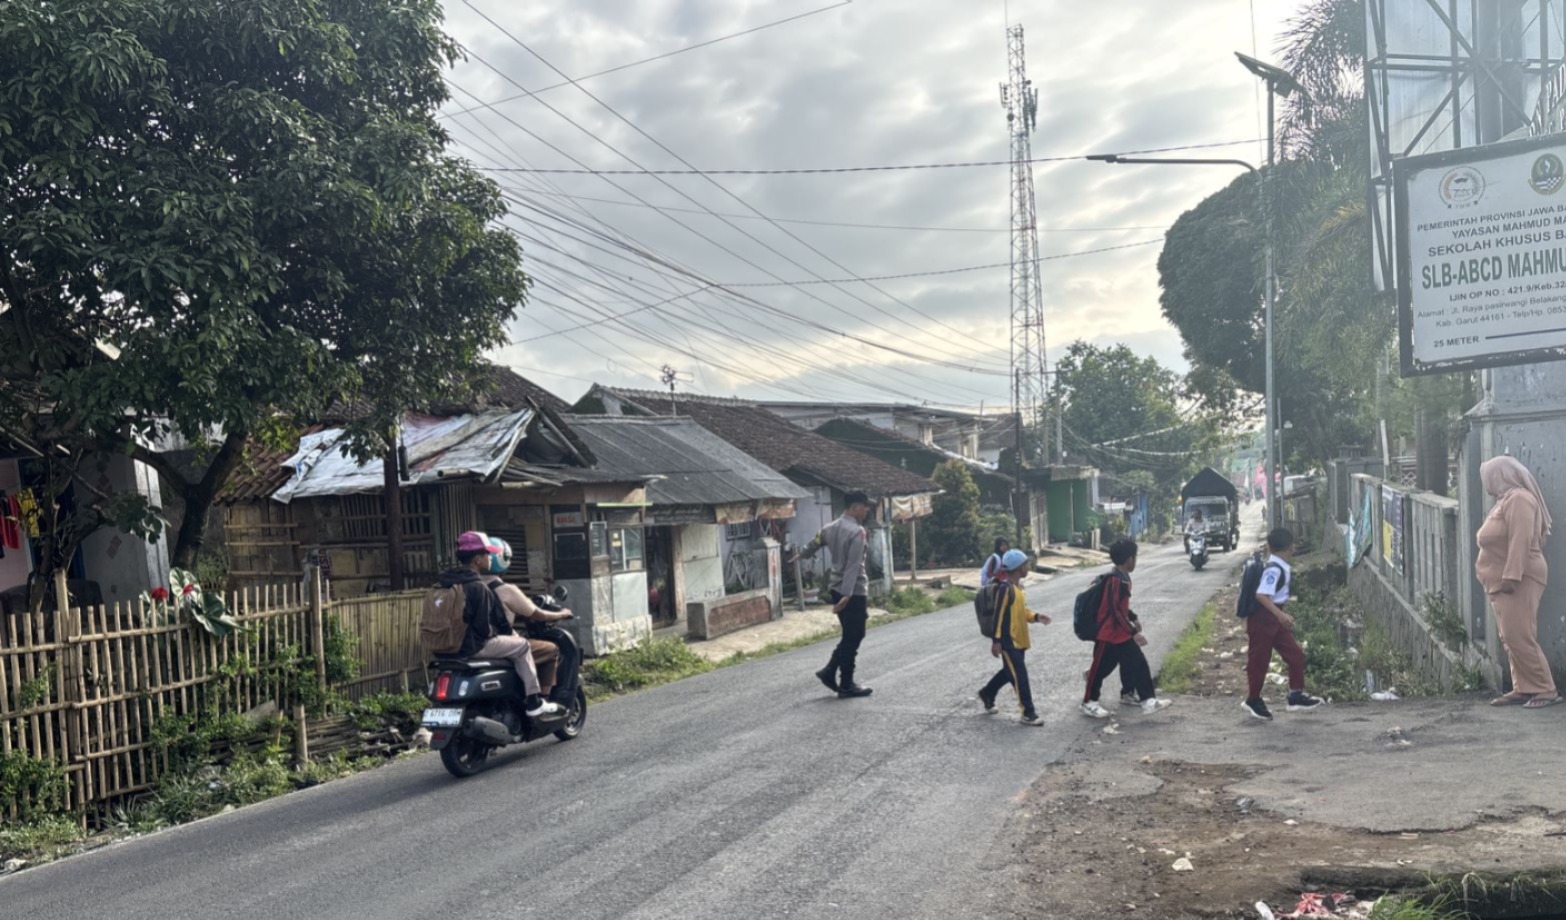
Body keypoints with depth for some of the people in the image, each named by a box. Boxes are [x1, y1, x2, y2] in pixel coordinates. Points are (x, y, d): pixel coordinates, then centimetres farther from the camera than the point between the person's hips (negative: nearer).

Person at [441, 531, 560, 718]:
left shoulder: (445, 581, 9)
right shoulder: (477, 587, -19)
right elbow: (483, 627, -17)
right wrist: (508, 633, 3)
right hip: (472, 647, -9)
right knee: (522, 646, 5)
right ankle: (534, 703, 5)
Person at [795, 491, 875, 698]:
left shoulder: (830, 528, 9)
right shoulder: (857, 531, -17)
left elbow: (812, 546, 26)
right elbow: (853, 566, -24)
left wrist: (801, 555, 49)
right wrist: (847, 595, -30)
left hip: (837, 590, 8)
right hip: (855, 592, -8)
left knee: (849, 637, 19)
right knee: (853, 639, 0)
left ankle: (829, 672, 16)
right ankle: (846, 685, 6)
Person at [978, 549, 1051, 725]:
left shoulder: (1018, 586, 11)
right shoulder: (1006, 588, -20)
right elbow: (999, 615, -20)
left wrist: (1035, 617, 2)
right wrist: (996, 641, -21)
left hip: (1019, 640, 10)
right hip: (1008, 642, -10)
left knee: (1010, 672, 20)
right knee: (1020, 677, -4)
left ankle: (987, 694, 38)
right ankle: (1028, 713, 3)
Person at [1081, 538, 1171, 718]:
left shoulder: (1124, 577, 7)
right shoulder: (1116, 580, -24)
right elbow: (1115, 610, -26)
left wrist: (1133, 618, 26)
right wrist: (1134, 632, -26)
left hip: (1123, 634, 10)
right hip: (1109, 635, -10)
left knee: (1139, 664, 7)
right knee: (1100, 668, 3)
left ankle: (1147, 699, 11)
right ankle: (1089, 702, 15)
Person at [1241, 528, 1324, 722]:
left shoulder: (1282, 568, 7)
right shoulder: (1274, 569, -23)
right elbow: (1261, 595, -33)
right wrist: (1280, 615, -41)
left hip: (1274, 619, 9)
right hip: (1262, 619, -9)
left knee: (1296, 655, 8)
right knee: (1259, 661, 3)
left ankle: (1296, 696, 16)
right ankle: (1253, 700, 17)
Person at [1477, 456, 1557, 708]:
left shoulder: (1518, 499, -12)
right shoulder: (1506, 500, 19)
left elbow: (1521, 540, -22)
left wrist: (1511, 576, -26)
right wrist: (1495, 577, 20)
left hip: (1519, 580, -10)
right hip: (1503, 580, 10)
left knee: (1519, 636, -13)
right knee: (1509, 638, 8)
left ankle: (1546, 690, -8)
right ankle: (1523, 689, 10)